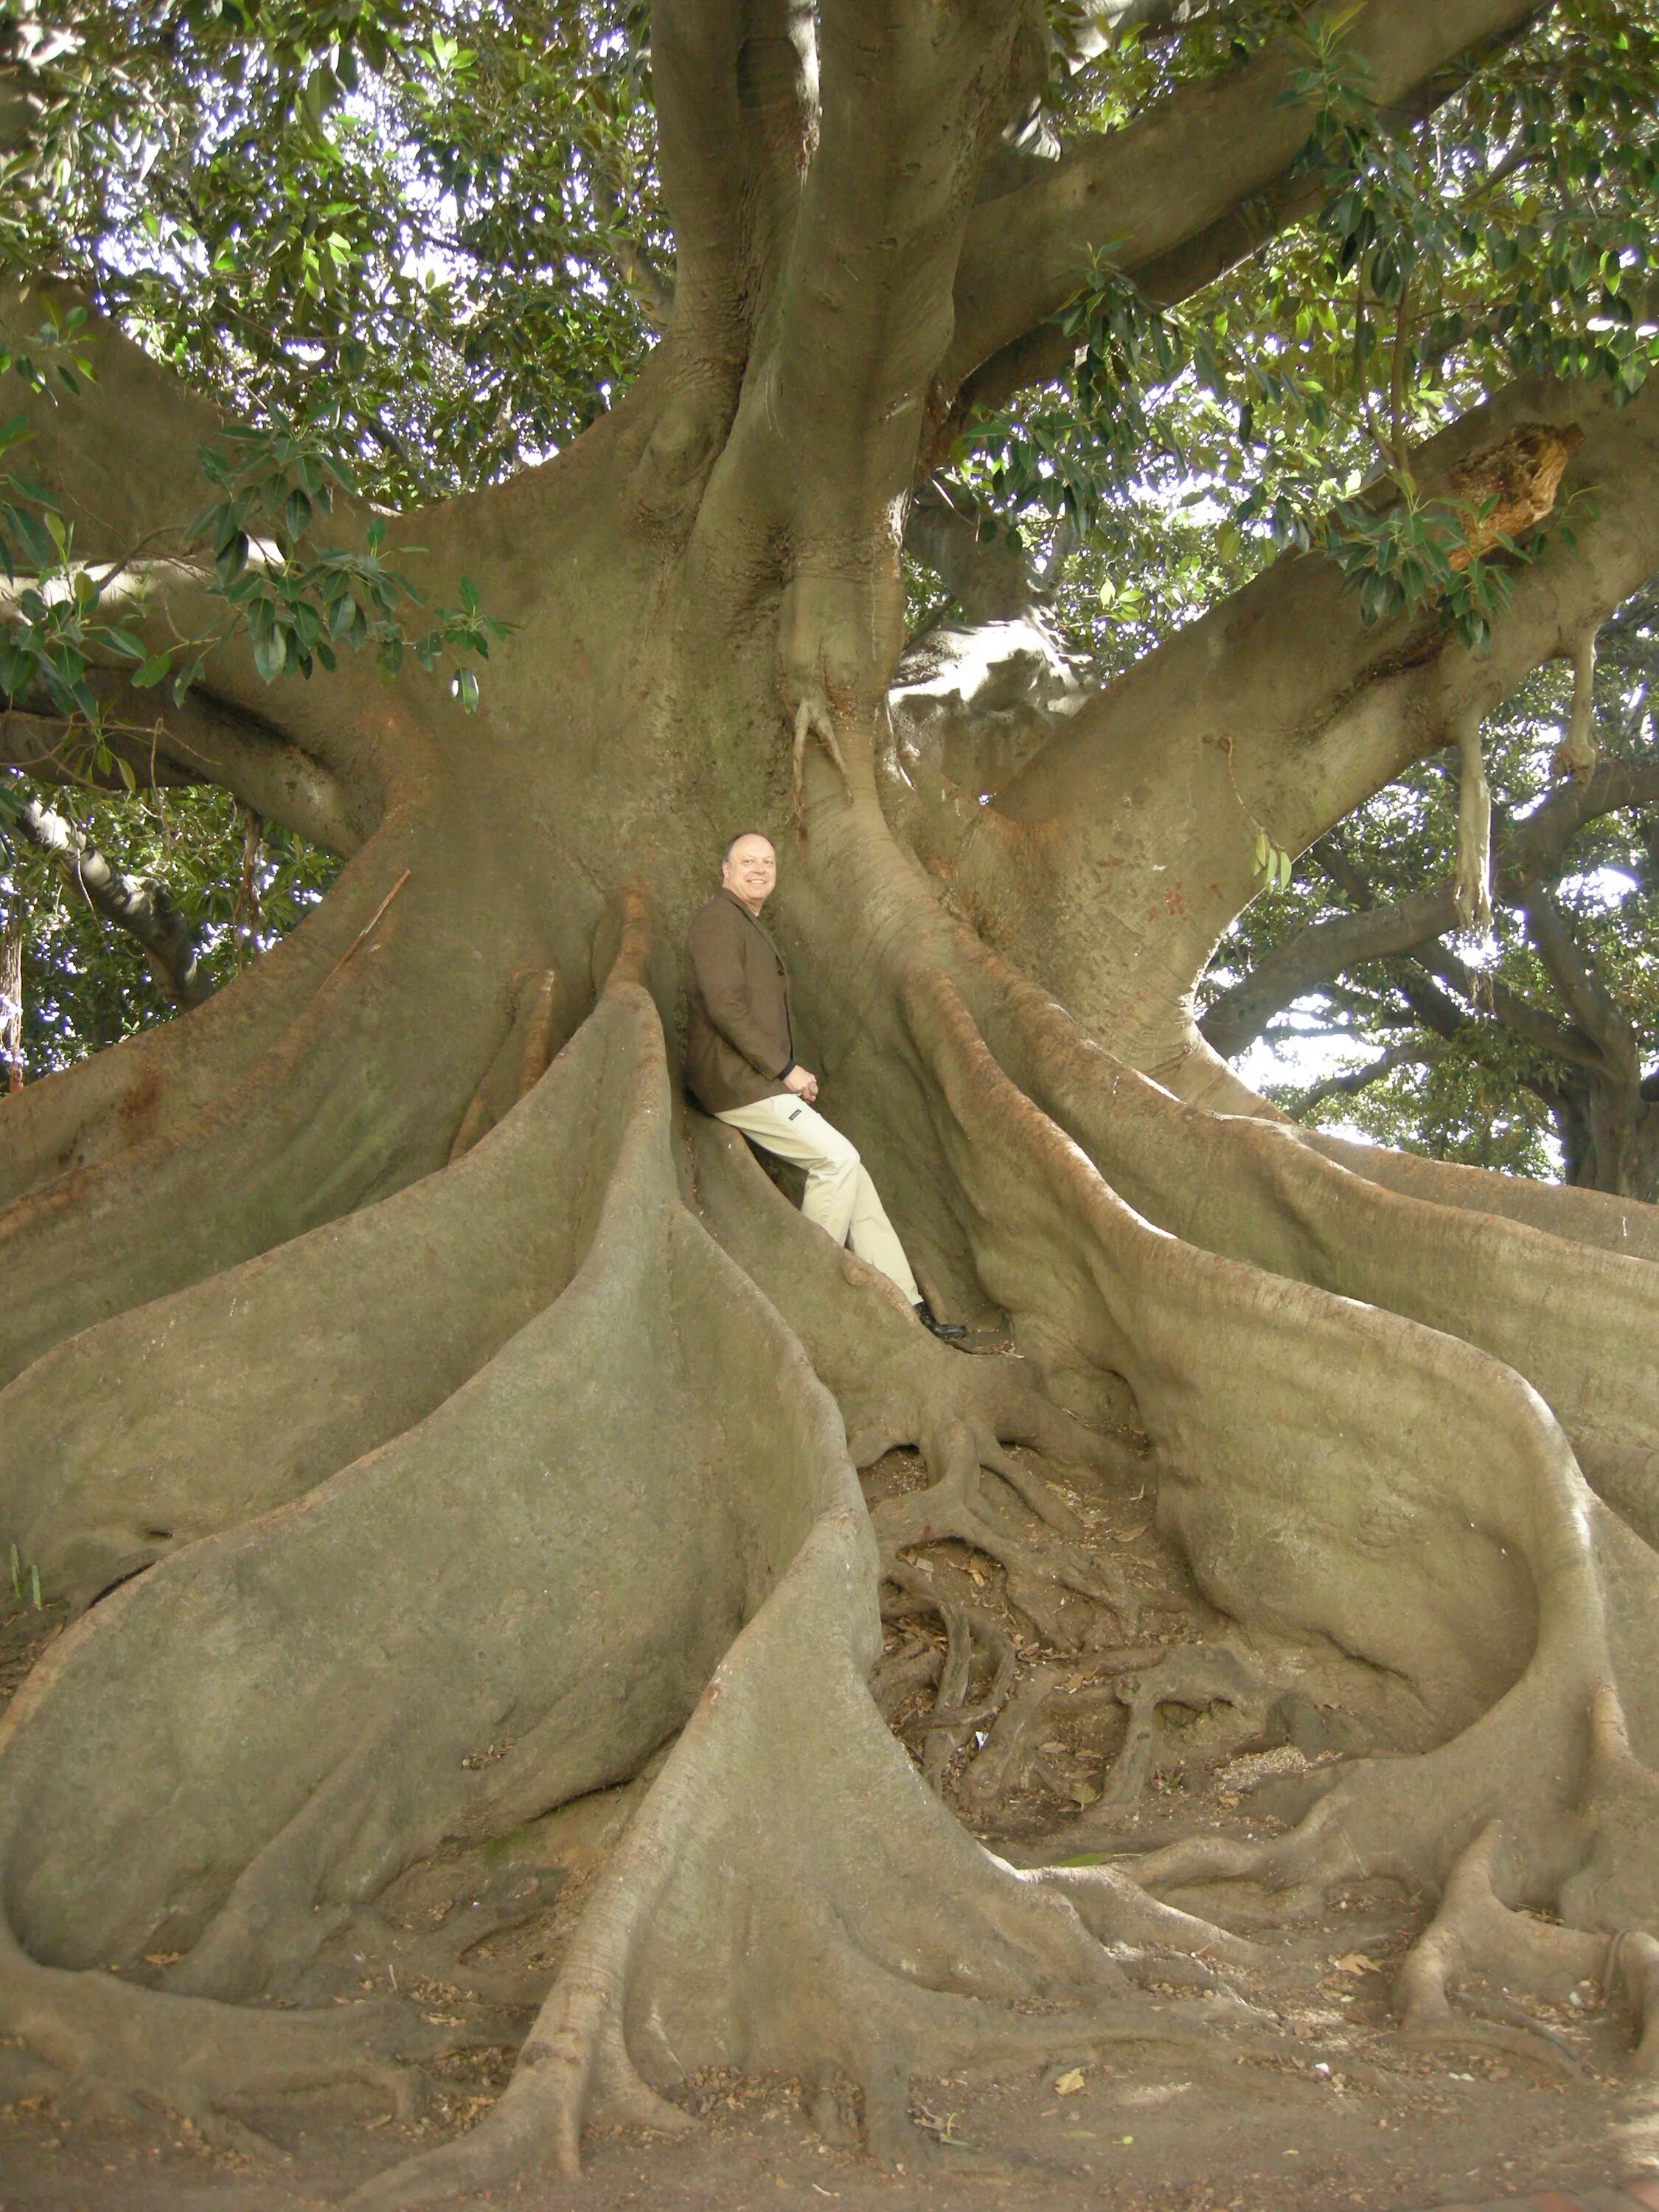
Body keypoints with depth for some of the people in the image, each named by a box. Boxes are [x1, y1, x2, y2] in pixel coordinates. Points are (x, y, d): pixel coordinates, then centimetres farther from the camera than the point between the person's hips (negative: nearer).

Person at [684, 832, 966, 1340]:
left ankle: (908, 1307, 1)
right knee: (839, 1157, -19)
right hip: (736, 1082, -10)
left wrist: (795, 1074, 11)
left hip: (767, 1082, 10)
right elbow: (725, 1007, -19)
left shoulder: (753, 930, 25)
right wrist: (785, 1069, -16)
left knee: (852, 1175, 2)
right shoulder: (720, 920, -7)